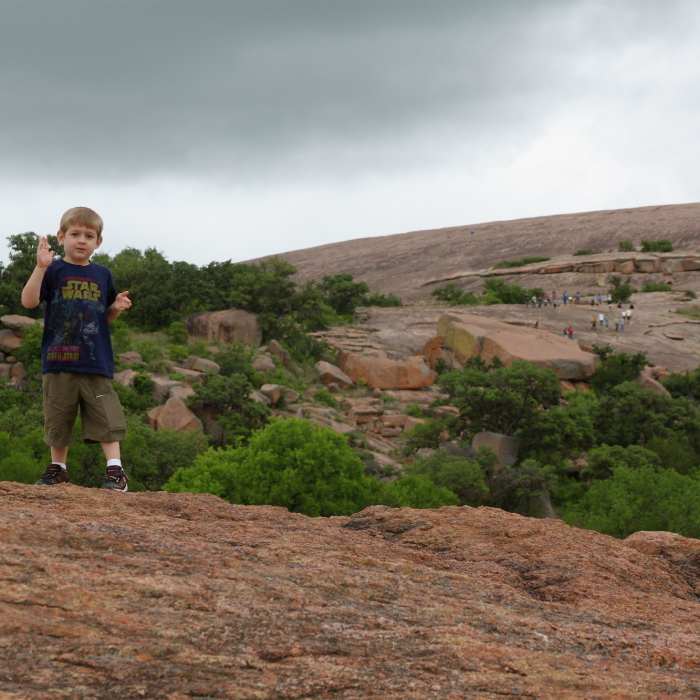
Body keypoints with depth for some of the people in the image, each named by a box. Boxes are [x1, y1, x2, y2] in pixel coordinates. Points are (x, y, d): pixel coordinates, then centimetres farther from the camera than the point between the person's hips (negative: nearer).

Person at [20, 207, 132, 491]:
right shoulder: (54, 271, 0)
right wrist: (40, 267, -23)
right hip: (59, 359, -1)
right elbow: (29, 301, -14)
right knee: (58, 418, 8)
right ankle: (58, 467, 22)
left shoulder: (102, 275, 11)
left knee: (107, 417, -6)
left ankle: (115, 469, -5)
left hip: (96, 361, 2)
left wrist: (117, 307, -2)